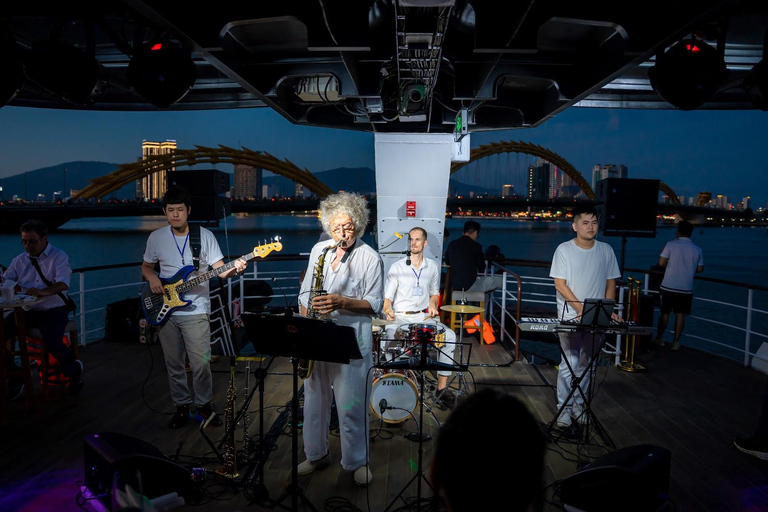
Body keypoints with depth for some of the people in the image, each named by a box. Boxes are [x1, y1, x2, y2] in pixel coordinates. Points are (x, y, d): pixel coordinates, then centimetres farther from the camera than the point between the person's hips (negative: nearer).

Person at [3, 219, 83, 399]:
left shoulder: (59, 257, -5)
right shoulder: (20, 260, 12)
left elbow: (63, 284, -20)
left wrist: (43, 291, -40)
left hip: (53, 310, -5)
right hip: (26, 310, 5)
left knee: (53, 343, -29)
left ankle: (74, 369, 4)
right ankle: (14, 376, 3)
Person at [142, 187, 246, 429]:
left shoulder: (205, 236, -4)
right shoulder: (156, 237, 3)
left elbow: (219, 270, -7)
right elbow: (146, 266, 16)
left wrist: (233, 269, -29)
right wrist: (152, 278, -6)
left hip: (195, 311, -2)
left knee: (200, 363, -3)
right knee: (174, 364, 10)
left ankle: (203, 405, 18)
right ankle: (181, 405, 27)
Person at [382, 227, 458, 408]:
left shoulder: (433, 267, 9)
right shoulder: (397, 267, -1)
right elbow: (387, 297, -2)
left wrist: (432, 305, 0)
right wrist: (388, 309, -23)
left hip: (423, 316, 3)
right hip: (400, 317, -3)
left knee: (449, 336, -21)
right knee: (388, 338, -35)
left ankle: (442, 387, -14)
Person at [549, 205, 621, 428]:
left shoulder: (606, 250, 5)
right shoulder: (564, 249, -6)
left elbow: (610, 283, 10)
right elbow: (560, 284, -9)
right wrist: (580, 308, -18)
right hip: (570, 317, -3)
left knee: (586, 365, 10)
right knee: (569, 364, -5)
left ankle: (579, 405, 24)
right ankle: (564, 408, 9)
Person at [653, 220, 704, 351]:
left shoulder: (671, 244, -8)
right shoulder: (697, 249, 1)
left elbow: (661, 263, -12)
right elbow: (700, 269, 5)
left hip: (668, 286, -1)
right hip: (686, 288, 1)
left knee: (665, 313, 11)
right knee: (680, 314, 7)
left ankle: (659, 338, 19)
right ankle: (676, 342, 10)